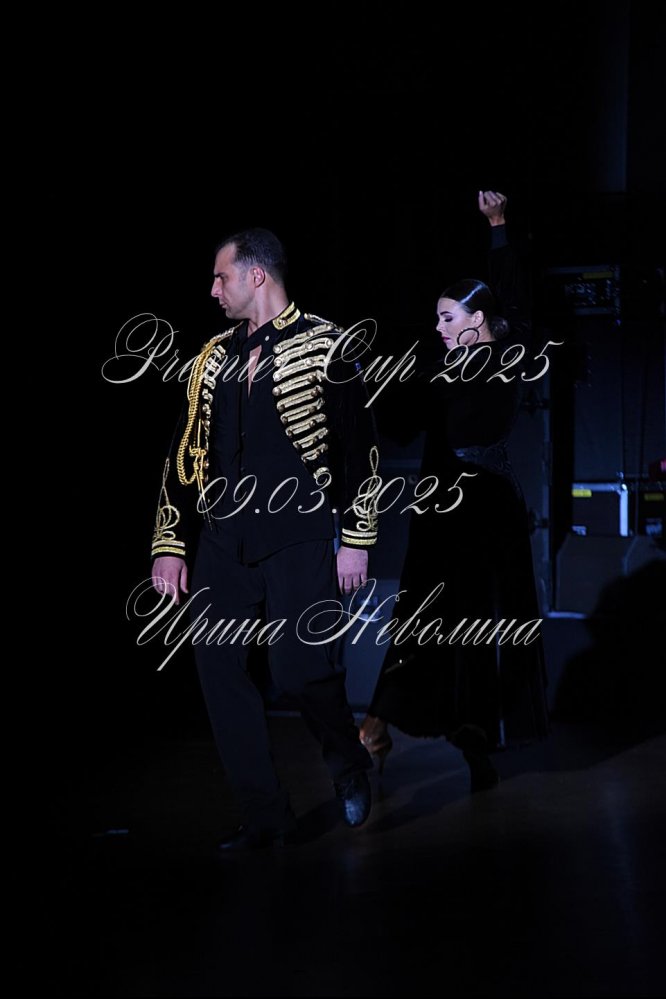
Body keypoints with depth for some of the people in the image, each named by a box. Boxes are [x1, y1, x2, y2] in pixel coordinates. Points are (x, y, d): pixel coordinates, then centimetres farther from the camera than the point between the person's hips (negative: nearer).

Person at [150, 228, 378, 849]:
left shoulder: (324, 346, 0)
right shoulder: (214, 357, 14)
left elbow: (358, 446, -1)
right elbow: (186, 453, 14)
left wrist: (357, 540, -5)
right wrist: (170, 545, 9)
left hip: (298, 538, -5)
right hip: (224, 540, 5)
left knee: (299, 669, -13)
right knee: (219, 670, 0)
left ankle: (348, 764, 20)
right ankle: (265, 818, 12)